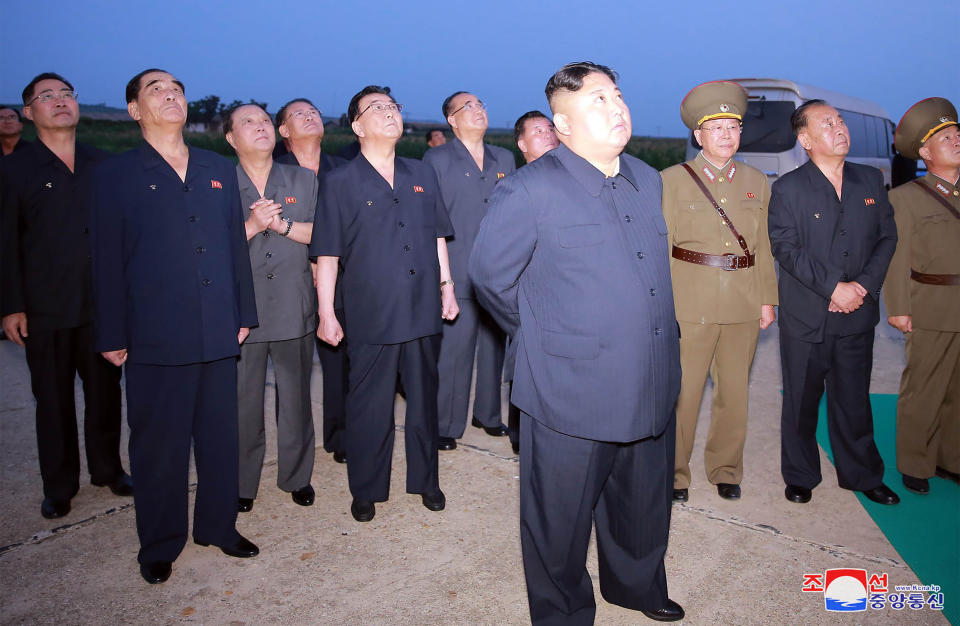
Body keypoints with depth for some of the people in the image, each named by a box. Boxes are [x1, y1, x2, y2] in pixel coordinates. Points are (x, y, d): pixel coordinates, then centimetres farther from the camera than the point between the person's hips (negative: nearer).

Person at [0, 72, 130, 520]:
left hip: (103, 304, 2)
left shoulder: (101, 164, 10)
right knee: (53, 400, 7)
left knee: (105, 393, 11)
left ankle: (108, 469, 28)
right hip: (45, 310, -2)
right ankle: (59, 487, 21)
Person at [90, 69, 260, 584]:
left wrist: (244, 315, 10)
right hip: (156, 338, -3)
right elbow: (107, 261, 0)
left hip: (219, 334, 3)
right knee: (158, 444, 7)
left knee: (221, 436, 11)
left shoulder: (220, 171, 13)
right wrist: (112, 336, -2)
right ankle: (159, 545, 25)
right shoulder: (115, 175, 3)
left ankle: (218, 526, 29)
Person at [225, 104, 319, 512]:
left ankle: (297, 477, 26)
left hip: (294, 310, 2)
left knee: (296, 397, 10)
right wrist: (252, 226, -16)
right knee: (243, 401, 5)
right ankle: (242, 484, 22)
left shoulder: (303, 180, 10)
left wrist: (284, 224, -11)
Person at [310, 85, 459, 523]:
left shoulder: (421, 175, 10)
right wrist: (326, 314, -7)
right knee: (369, 405, 7)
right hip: (370, 315, -4)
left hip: (423, 311, 4)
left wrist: (446, 285, 11)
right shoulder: (340, 183, -2)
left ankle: (425, 480, 33)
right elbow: (326, 255, -4)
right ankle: (366, 491, 26)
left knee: (424, 399, 15)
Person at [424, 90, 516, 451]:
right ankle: (446, 425, 13)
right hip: (457, 275, -4)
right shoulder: (437, 160, 1)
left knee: (494, 346, 13)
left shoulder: (505, 159, 14)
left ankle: (488, 414, 29)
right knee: (452, 351, -1)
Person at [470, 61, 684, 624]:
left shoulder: (647, 180, 10)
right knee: (561, 524, 10)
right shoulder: (531, 190, -13)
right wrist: (542, 334, 1)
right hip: (572, 396, -6)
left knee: (644, 506, 24)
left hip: (651, 389, 7)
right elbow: (489, 273, -6)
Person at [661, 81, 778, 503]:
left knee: (734, 392, 12)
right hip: (689, 304, -3)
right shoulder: (673, 179, 2)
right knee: (682, 392, -1)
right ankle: (674, 475, 15)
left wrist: (767, 300, 8)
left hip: (743, 305, 4)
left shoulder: (757, 183, 13)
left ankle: (725, 471, 29)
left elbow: (764, 248, 14)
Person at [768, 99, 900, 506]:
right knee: (801, 401, 8)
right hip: (805, 317, -3)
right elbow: (786, 248, -12)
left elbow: (887, 237, 7)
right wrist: (833, 287, -18)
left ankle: (862, 475, 31)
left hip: (857, 316, 3)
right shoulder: (788, 189, -4)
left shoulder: (871, 181, 10)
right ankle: (800, 476, 25)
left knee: (854, 400, 13)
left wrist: (864, 285, -8)